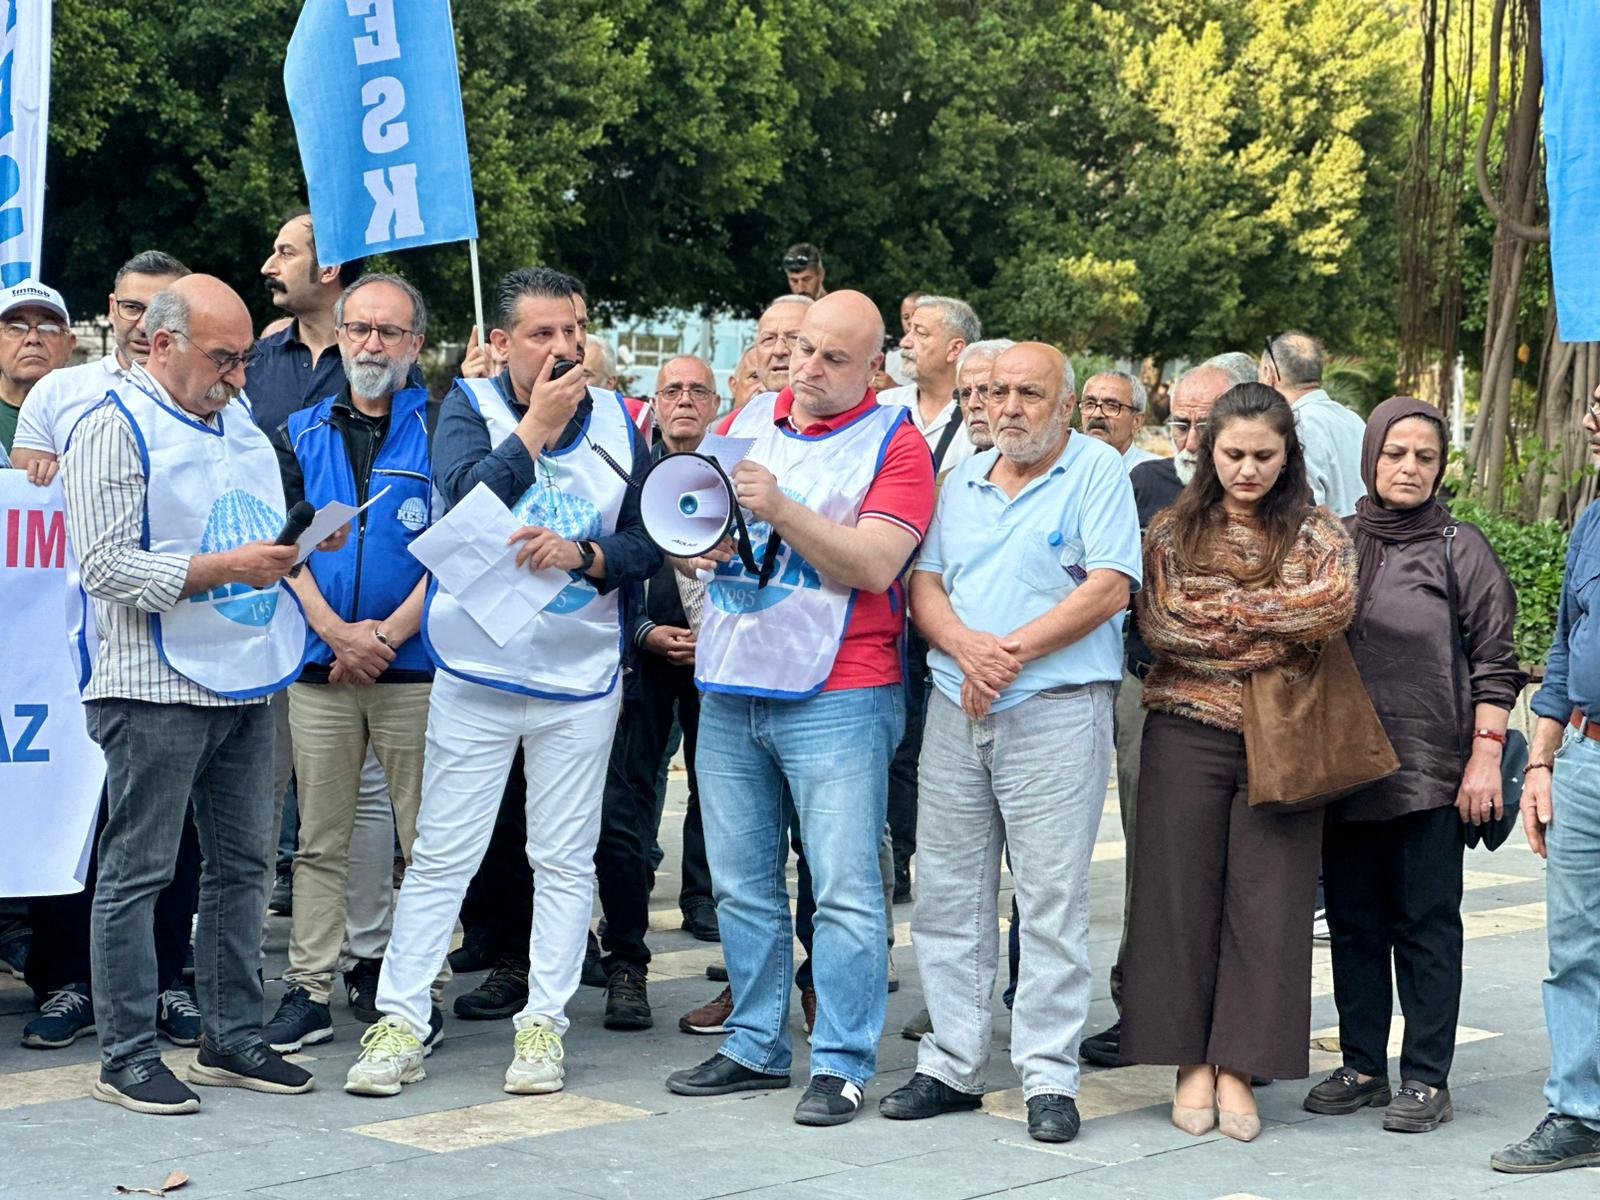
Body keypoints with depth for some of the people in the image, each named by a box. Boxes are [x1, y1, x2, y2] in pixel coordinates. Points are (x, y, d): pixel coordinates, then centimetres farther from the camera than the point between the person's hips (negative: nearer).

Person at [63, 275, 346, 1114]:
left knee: (242, 865, 12)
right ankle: (127, 1060, 5)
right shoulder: (114, 430, -9)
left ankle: (232, 1040, 21)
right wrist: (227, 568, -20)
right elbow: (106, 566, -17)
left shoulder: (239, 423, 16)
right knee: (137, 874, -2)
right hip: (157, 689, -8)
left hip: (246, 683, 8)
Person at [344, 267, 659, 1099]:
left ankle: (543, 1022, 15)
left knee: (565, 859, 7)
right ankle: (401, 1023, 6)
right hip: (476, 676, -2)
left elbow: (649, 545, 0)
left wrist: (581, 553, -17)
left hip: (580, 680, 2)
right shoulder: (469, 408, -2)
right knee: (441, 856, 0)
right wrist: (536, 427, -19)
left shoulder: (616, 423, 4)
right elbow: (468, 499, -21)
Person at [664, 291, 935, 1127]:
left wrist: (781, 510, -23)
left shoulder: (895, 444, -3)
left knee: (844, 891, -5)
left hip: (835, 699, -5)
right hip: (729, 692, 6)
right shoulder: (749, 420, 14)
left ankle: (841, 1065, 1)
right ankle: (754, 1048, 20)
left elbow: (873, 567, -14)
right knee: (741, 885, 10)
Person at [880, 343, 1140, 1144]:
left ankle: (1049, 1078, 2)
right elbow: (924, 587, 9)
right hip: (954, 710, 6)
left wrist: (1014, 649, -15)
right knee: (948, 895, 8)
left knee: (1052, 899, -4)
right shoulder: (962, 482, 16)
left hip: (1056, 711, -5)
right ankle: (952, 1064, 17)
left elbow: (1110, 589, -10)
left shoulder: (1096, 470, 0)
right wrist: (967, 647, -11)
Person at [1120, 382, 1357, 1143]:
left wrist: (1225, 610, -12)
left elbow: (1336, 606, -13)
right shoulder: (1173, 532, 7)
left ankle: (1239, 1067, 7)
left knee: (1267, 901, 0)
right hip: (1187, 732, 0)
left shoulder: (1316, 534, 6)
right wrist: (1274, 632, -9)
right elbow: (1156, 624, -6)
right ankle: (1192, 1061, 11)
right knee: (1183, 895, 2)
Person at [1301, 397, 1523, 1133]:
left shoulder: (1461, 549, 1)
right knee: (1353, 921, 9)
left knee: (1426, 926, 0)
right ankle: (1362, 1066, 19)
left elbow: (1494, 665, 0)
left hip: (1431, 770, -4)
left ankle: (1425, 1079, 5)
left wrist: (1485, 756, -9)